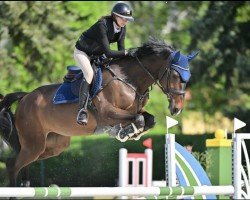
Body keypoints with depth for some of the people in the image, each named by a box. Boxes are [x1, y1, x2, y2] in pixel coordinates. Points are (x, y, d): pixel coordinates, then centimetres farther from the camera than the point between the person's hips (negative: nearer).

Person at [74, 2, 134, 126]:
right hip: (82, 52, -9)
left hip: (98, 54, 9)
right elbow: (108, 53, -37)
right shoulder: (102, 25, -34)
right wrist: (126, 53, -36)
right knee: (89, 73, -31)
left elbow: (121, 49, -8)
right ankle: (82, 110, -37)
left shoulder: (122, 28, -10)